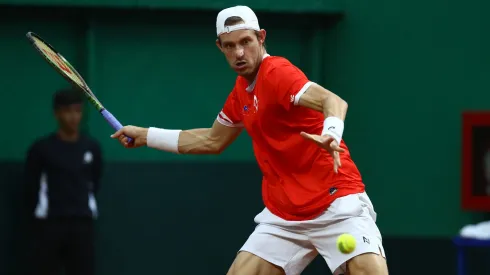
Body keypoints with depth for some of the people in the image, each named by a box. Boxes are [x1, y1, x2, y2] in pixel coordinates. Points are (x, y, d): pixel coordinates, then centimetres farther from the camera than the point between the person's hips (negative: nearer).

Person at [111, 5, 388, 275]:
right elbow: (212, 141, 28)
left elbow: (334, 101, -33)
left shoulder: (277, 73, -15)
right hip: (283, 215, 8)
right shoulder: (241, 91, 11)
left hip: (336, 204, -8)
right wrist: (146, 135, 31)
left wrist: (332, 133, -55)